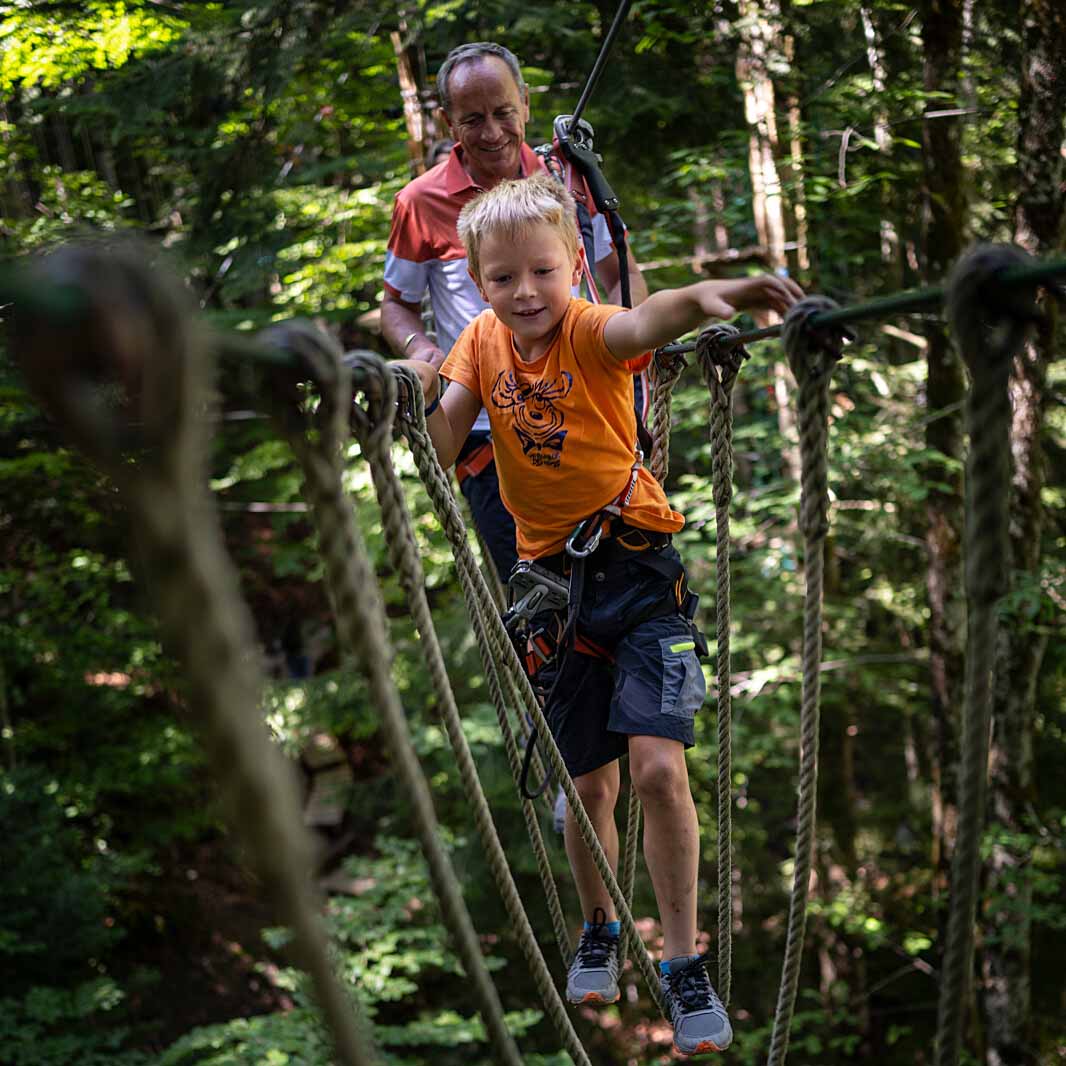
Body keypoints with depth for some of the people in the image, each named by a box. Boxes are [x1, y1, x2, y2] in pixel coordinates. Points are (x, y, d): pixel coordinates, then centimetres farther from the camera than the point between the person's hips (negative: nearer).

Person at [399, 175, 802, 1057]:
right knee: (589, 784, 9)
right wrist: (425, 399, -28)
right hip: (554, 578, 4)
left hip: (640, 567, -4)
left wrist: (703, 299, -62)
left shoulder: (589, 331, -15)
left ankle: (684, 964, -1)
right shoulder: (482, 344, 0)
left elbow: (643, 323, -40)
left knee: (657, 764, -15)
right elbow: (442, 454, -7)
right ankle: (599, 930, 35)